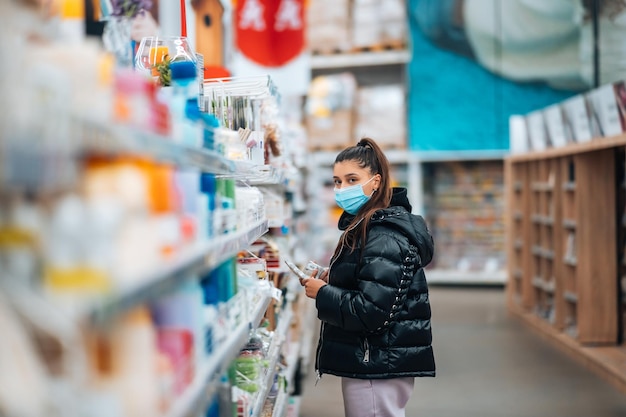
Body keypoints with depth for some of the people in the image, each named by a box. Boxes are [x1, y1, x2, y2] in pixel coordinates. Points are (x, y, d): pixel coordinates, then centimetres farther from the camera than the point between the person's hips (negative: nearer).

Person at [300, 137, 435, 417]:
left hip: (378, 367, -10)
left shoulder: (385, 237, -20)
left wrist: (322, 294, -14)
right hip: (372, 361, 10)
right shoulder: (368, 226, 11)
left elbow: (371, 313, -27)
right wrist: (332, 278, 3)